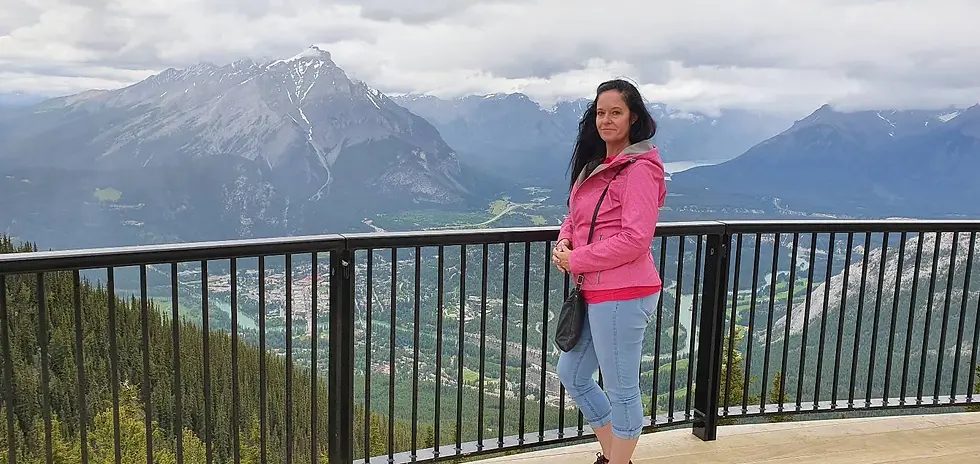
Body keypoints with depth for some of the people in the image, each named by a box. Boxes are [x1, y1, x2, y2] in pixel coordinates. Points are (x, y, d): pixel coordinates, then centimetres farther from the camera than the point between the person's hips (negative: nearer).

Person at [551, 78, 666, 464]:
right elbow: (576, 215, 20)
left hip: (622, 296, -10)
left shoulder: (639, 168, -15)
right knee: (572, 375, 21)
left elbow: (635, 239, -22)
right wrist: (564, 241, -2)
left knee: (621, 390, 5)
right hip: (595, 293, 10)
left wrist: (576, 260, -15)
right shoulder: (596, 164, 13)